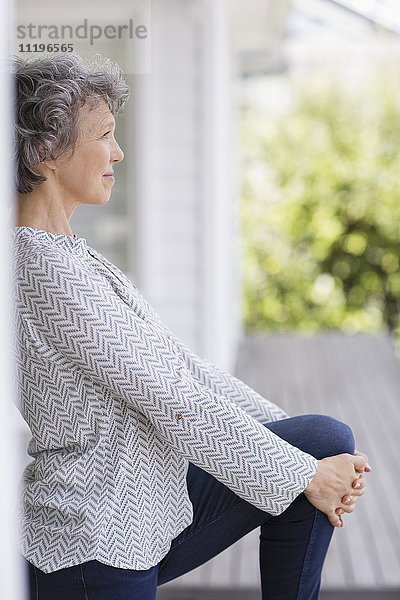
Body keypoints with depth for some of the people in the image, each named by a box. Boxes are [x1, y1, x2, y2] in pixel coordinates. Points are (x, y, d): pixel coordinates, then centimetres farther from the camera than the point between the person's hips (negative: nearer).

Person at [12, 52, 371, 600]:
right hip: (96, 552, -9)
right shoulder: (49, 272, -21)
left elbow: (177, 362, 9)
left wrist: (307, 450, 5)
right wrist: (304, 474, -11)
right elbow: (172, 400, -20)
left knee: (329, 440, -1)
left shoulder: (63, 253, 11)